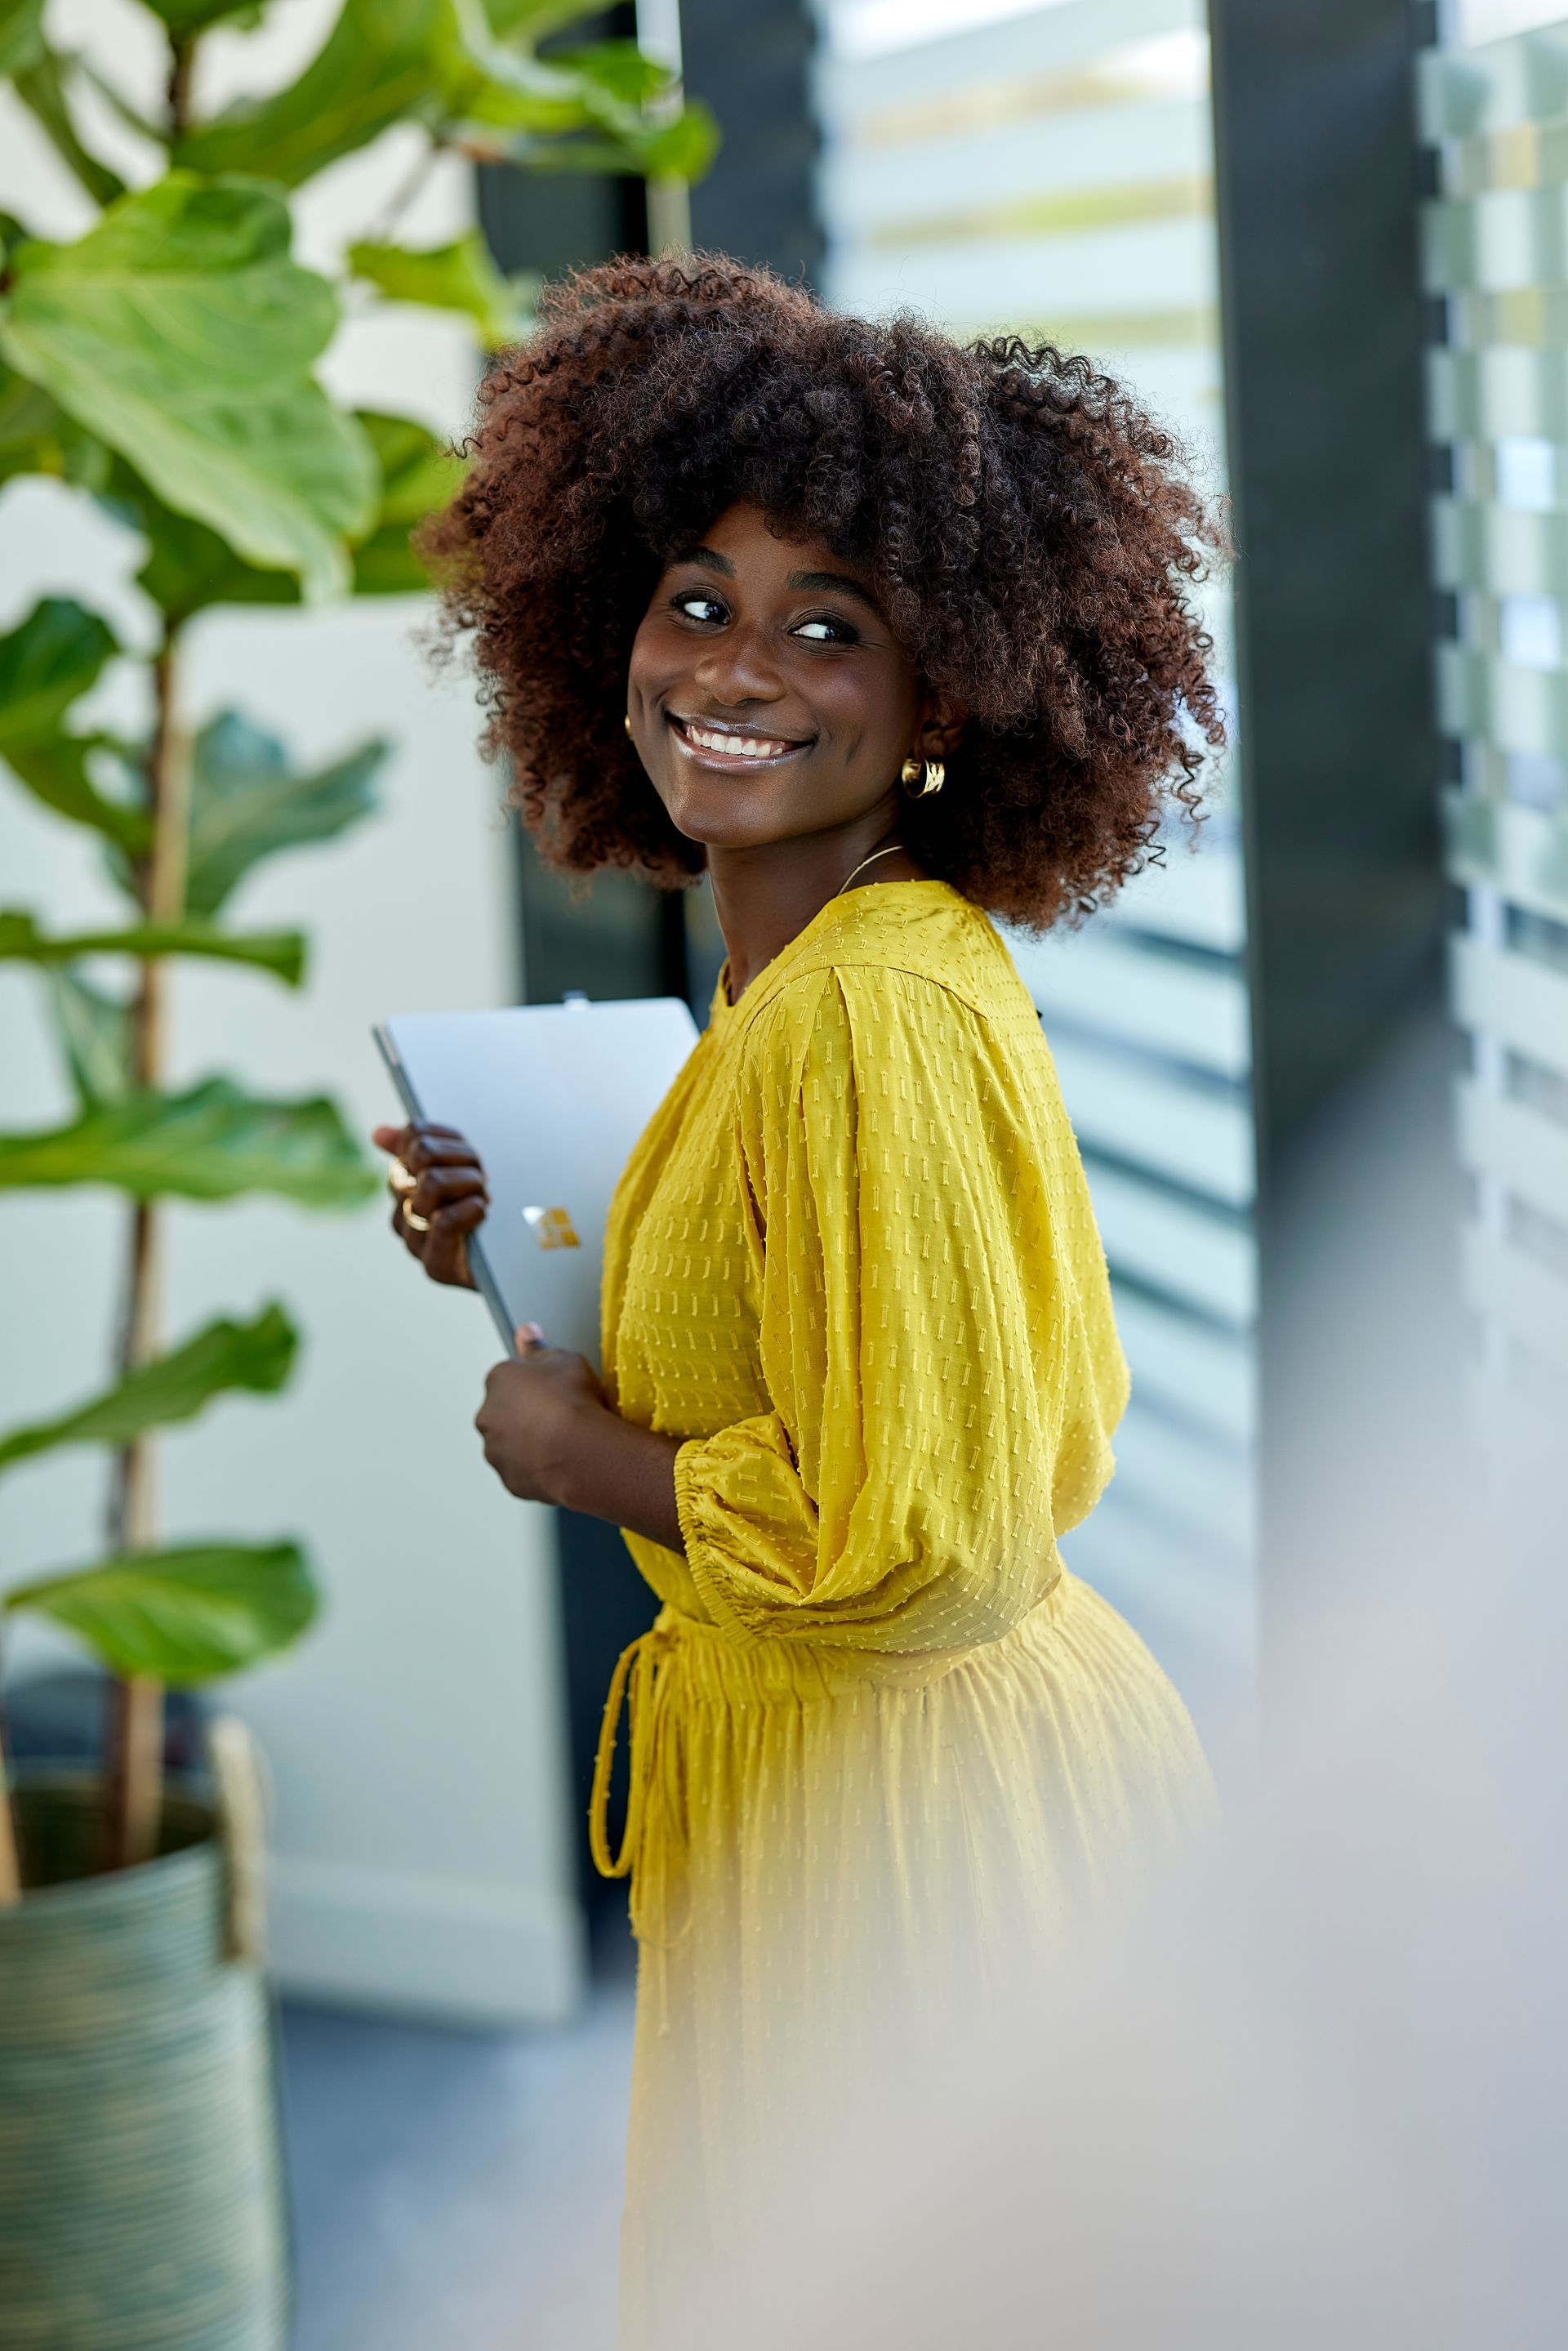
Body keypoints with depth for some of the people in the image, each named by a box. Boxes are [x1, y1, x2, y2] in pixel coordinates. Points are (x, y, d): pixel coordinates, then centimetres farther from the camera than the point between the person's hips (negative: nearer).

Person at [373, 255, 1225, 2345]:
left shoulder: (878, 1013, -23)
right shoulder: (915, 960, 6)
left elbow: (926, 1549, -28)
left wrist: (579, 1453, -13)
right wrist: (549, 1266, 10)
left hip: (910, 1831, -9)